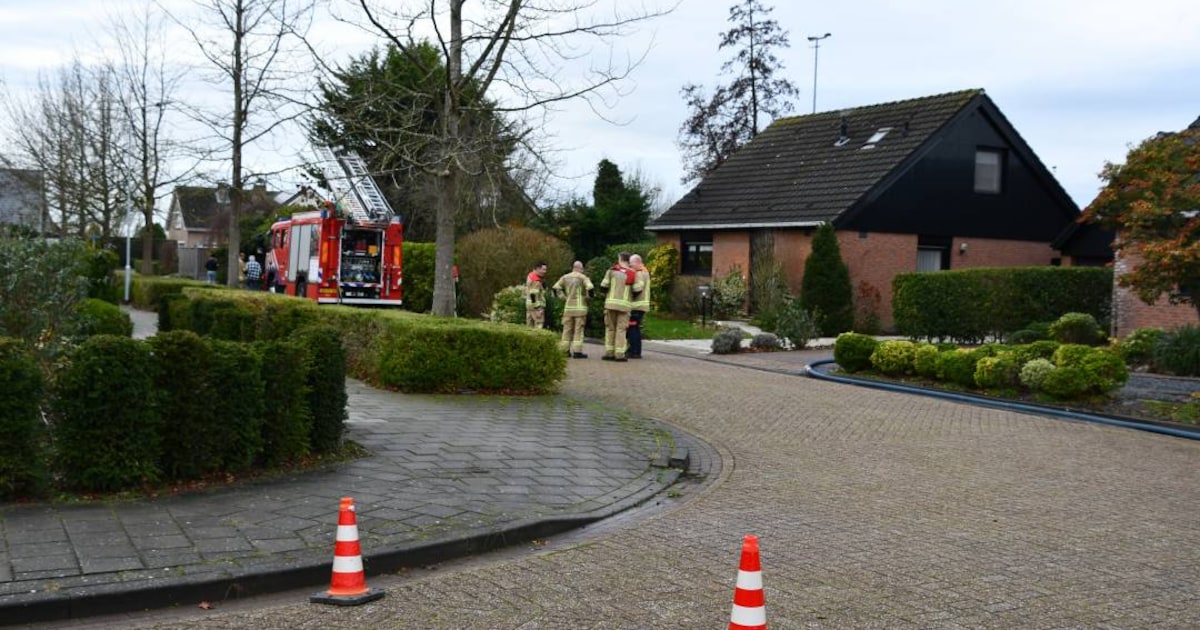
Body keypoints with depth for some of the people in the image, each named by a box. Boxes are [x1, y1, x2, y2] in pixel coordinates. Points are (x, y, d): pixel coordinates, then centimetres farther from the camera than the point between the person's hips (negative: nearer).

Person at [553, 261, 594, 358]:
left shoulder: (565, 277, 8)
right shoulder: (583, 277, -7)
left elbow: (556, 287, 6)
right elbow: (590, 287, -21)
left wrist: (564, 298, 9)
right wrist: (587, 298, -4)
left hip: (568, 307, 5)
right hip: (580, 307, -4)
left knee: (567, 329, 11)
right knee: (578, 329, -1)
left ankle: (565, 350, 13)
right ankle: (577, 351, -5)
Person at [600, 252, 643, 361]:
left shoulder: (611, 271, 2)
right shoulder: (633, 274, 1)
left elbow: (603, 286, -1)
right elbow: (637, 290, -2)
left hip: (611, 303, 1)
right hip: (625, 304, -1)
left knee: (610, 328, 10)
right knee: (621, 329, 1)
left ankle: (609, 353, 8)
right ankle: (619, 354, -4)